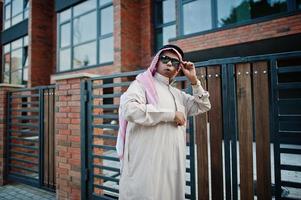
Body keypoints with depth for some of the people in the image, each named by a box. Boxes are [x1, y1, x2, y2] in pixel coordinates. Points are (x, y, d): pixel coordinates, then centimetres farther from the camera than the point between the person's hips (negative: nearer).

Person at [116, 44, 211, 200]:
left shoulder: (178, 94, 17)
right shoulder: (142, 83, -4)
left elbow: (203, 107, 20)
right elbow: (129, 110, -22)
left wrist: (194, 80, 9)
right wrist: (171, 114, -16)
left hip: (173, 163, 7)